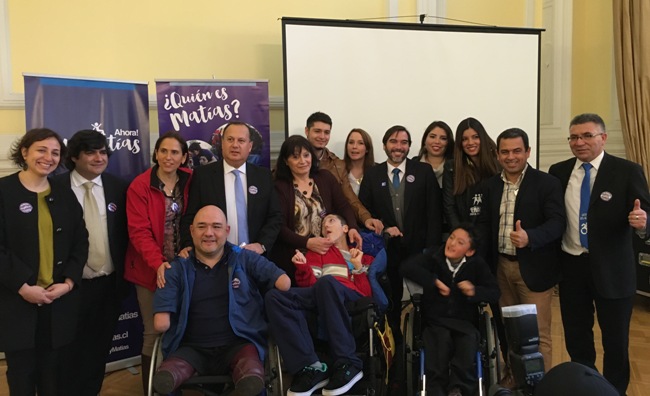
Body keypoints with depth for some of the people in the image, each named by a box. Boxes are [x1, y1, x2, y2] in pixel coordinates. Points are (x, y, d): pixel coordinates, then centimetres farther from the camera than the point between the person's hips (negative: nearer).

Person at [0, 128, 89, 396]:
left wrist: (69, 282, -5)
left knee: (53, 372, 11)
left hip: (59, 299, 3)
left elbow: (80, 242, 8)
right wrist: (22, 286, -16)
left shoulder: (65, 195, 10)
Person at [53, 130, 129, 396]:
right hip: (71, 284, -3)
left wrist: (123, 274, 0)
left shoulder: (118, 187, 3)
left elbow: (125, 234, 6)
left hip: (108, 283, 3)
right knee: (71, 349, 11)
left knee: (99, 347, 15)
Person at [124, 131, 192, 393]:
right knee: (154, 333, 2)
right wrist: (158, 263, -25)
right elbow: (139, 231, -13)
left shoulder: (191, 182, 2)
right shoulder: (139, 186, -7)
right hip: (151, 269, -3)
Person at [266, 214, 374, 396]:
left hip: (353, 298, -2)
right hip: (321, 297, 3)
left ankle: (348, 364, -33)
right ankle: (311, 367, -34)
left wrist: (358, 268, 0)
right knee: (274, 297, -26)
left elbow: (368, 293, 12)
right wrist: (303, 267, -3)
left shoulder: (364, 254, 25)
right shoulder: (317, 252, 30)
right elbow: (310, 286, 13)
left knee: (326, 282, -38)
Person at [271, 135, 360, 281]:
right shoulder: (279, 187, -4)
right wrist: (307, 243, -22)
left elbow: (343, 206, 5)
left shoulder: (325, 178, 8)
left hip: (326, 253, 3)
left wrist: (352, 228, -15)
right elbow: (279, 226, -9)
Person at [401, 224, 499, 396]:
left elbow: (494, 292, 0)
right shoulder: (433, 258, 1)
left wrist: (475, 292, -20)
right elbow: (407, 267, -12)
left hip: (465, 322, 1)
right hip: (436, 320, -1)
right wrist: (435, 281, -16)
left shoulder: (477, 264, 3)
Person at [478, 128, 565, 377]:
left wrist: (529, 237, -34)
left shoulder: (548, 183, -8)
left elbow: (558, 223, -16)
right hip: (501, 266, 5)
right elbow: (484, 224, 8)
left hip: (534, 268, -5)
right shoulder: (490, 185, 7)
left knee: (537, 334, 2)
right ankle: (512, 379, 33)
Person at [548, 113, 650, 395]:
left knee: (615, 339, 11)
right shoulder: (558, 172, 3)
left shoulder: (627, 171, -7)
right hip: (570, 266, 3)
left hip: (612, 269, -3)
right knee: (576, 336, 16)